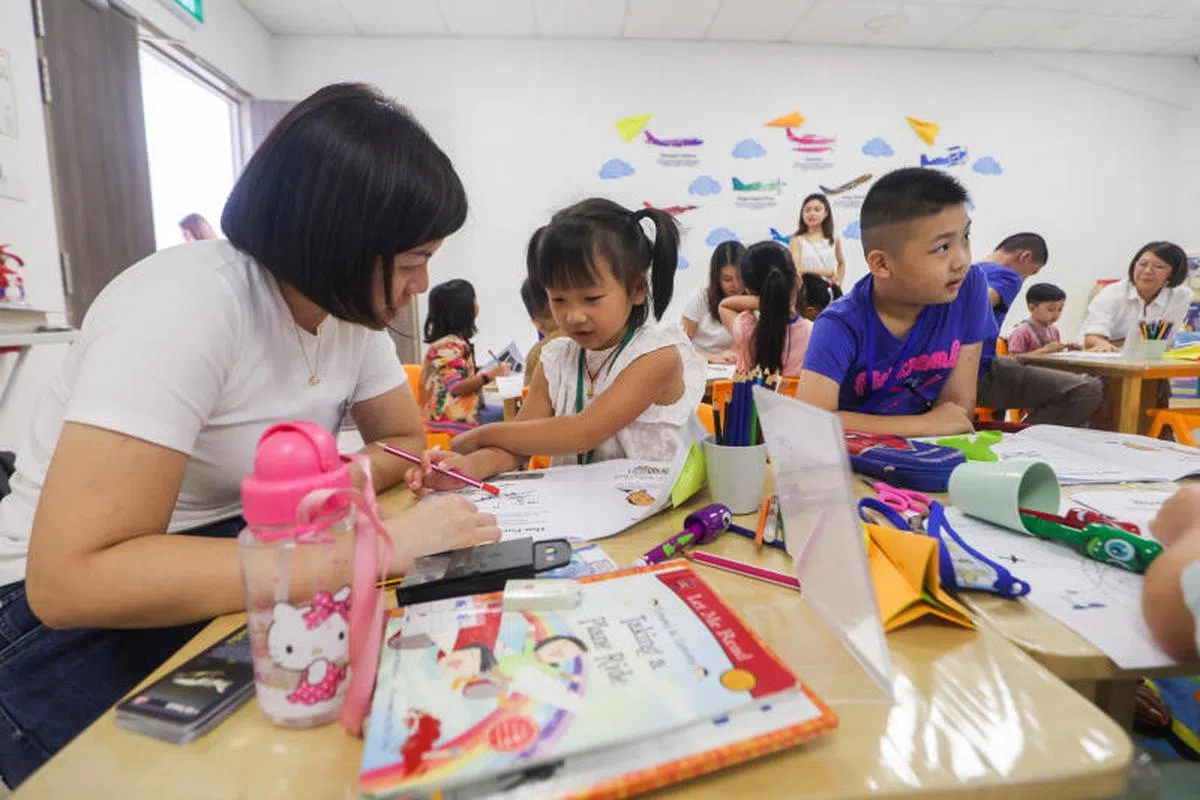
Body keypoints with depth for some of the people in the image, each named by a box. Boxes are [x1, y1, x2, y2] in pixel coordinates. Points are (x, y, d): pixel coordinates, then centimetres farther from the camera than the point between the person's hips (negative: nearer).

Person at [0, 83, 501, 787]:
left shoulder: (348, 305, -4)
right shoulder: (187, 303, -26)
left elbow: (409, 440, 5)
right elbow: (72, 577, -32)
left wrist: (350, 480, -18)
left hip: (236, 585, 6)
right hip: (84, 622, -5)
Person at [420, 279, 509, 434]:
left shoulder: (456, 341, 11)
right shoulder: (449, 346, -19)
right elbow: (457, 387, -23)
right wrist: (490, 375, -25)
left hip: (463, 410, 10)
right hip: (454, 418, -10)